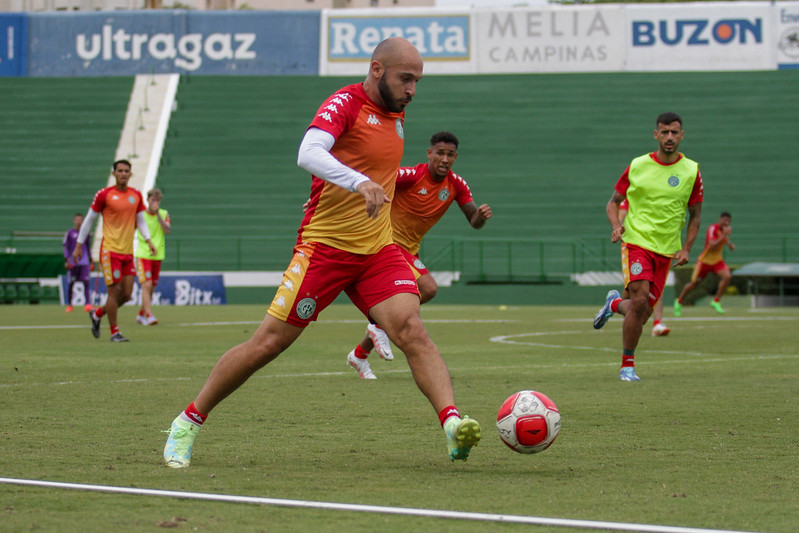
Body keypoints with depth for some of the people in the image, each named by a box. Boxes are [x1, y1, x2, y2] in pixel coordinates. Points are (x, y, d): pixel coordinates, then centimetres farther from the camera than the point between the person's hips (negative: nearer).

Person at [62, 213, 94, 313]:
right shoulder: (70, 233, 3)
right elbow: (66, 247, 1)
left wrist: (91, 261, 20)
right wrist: (67, 259, -11)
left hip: (84, 262, 2)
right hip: (73, 262, -2)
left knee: (86, 282, -10)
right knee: (71, 283, 3)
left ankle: (88, 304, -15)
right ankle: (69, 305, 14)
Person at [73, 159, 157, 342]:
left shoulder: (136, 196, 10)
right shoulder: (104, 195, -4)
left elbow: (140, 221, 18)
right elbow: (89, 219, 4)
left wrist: (149, 241, 1)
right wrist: (78, 246, 5)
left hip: (128, 252, 5)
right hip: (110, 250, -5)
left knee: (127, 294, 3)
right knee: (115, 291, -8)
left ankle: (97, 314, 27)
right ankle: (114, 332, 2)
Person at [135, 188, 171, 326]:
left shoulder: (164, 214, 4)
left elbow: (167, 230, -12)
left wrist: (158, 214, -19)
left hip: (157, 256, 3)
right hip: (143, 254, -3)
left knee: (152, 288, 9)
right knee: (146, 285, -18)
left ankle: (141, 314, 26)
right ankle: (149, 315, -24)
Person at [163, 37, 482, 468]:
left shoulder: (395, 115, 13)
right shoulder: (345, 104, -12)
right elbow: (308, 154, -31)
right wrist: (359, 183, -44)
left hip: (378, 250, 6)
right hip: (324, 244, -6)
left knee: (410, 328, -18)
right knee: (269, 342, -2)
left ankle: (453, 425, -32)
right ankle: (187, 424, 12)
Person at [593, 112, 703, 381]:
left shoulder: (691, 171, 3)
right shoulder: (637, 167, 0)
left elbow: (695, 214, 12)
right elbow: (613, 202, 10)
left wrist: (686, 248, -1)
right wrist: (616, 225, -11)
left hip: (666, 251, 3)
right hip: (636, 241, -3)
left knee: (643, 314, 3)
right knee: (640, 300, -22)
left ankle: (614, 304, 39)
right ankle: (627, 365, -7)